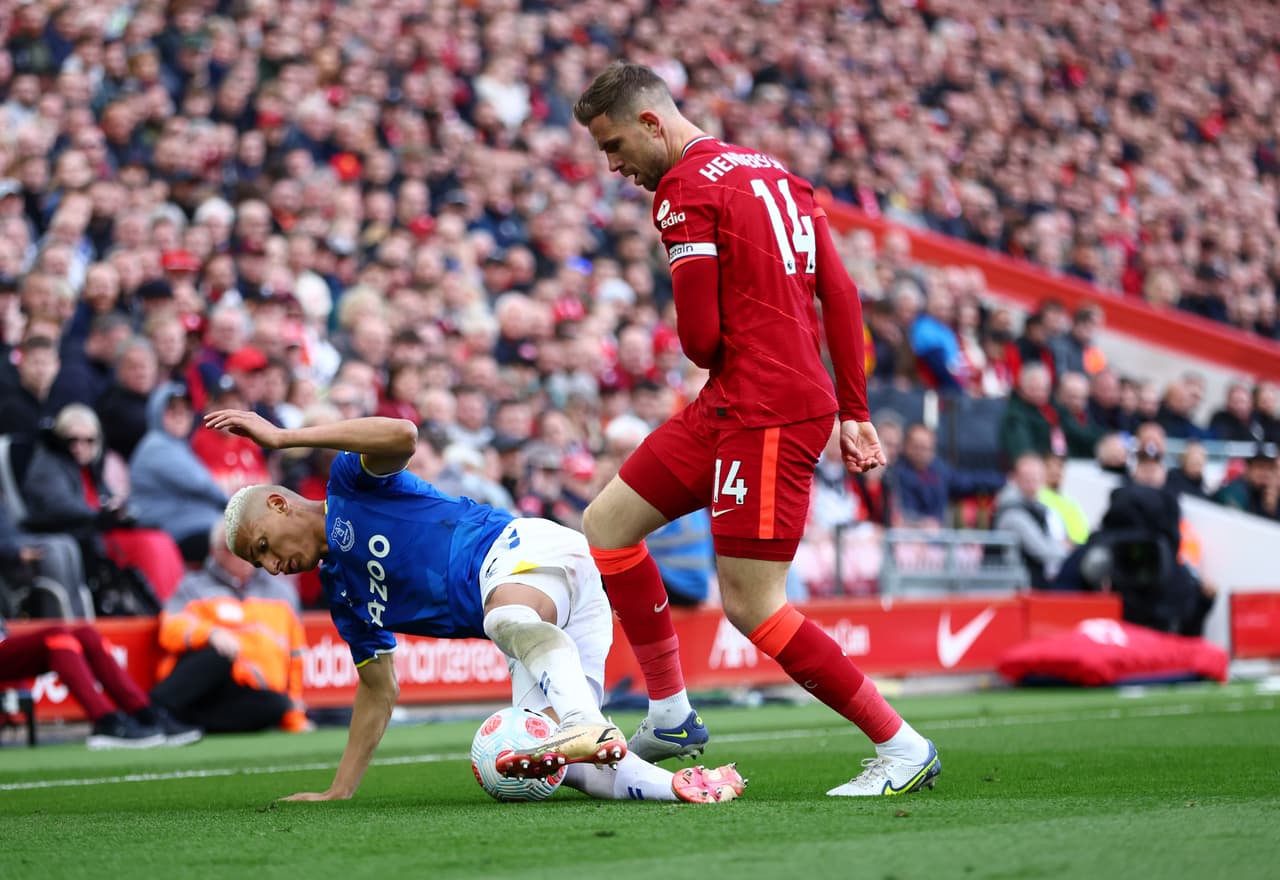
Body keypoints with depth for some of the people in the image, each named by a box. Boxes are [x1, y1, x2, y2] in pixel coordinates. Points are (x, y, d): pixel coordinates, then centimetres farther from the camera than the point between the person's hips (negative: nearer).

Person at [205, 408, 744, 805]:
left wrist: (284, 436, -14)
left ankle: (588, 726, -66)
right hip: (545, 626, 8)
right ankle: (682, 784, -26)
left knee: (507, 618, -44)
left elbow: (402, 435, -16)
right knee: (562, 766, -15)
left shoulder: (350, 479, 7)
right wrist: (338, 792, 27)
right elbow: (379, 690, 32)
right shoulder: (343, 594, 27)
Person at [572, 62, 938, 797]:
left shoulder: (685, 190, -12)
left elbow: (700, 337, -15)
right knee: (606, 524, 14)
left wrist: (722, 367, 9)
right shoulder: (773, 172, 15)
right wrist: (854, 413, 15)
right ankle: (671, 716, 18)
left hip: (765, 413, -10)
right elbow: (841, 294, 14)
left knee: (751, 604, -7)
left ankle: (903, 747, 0)